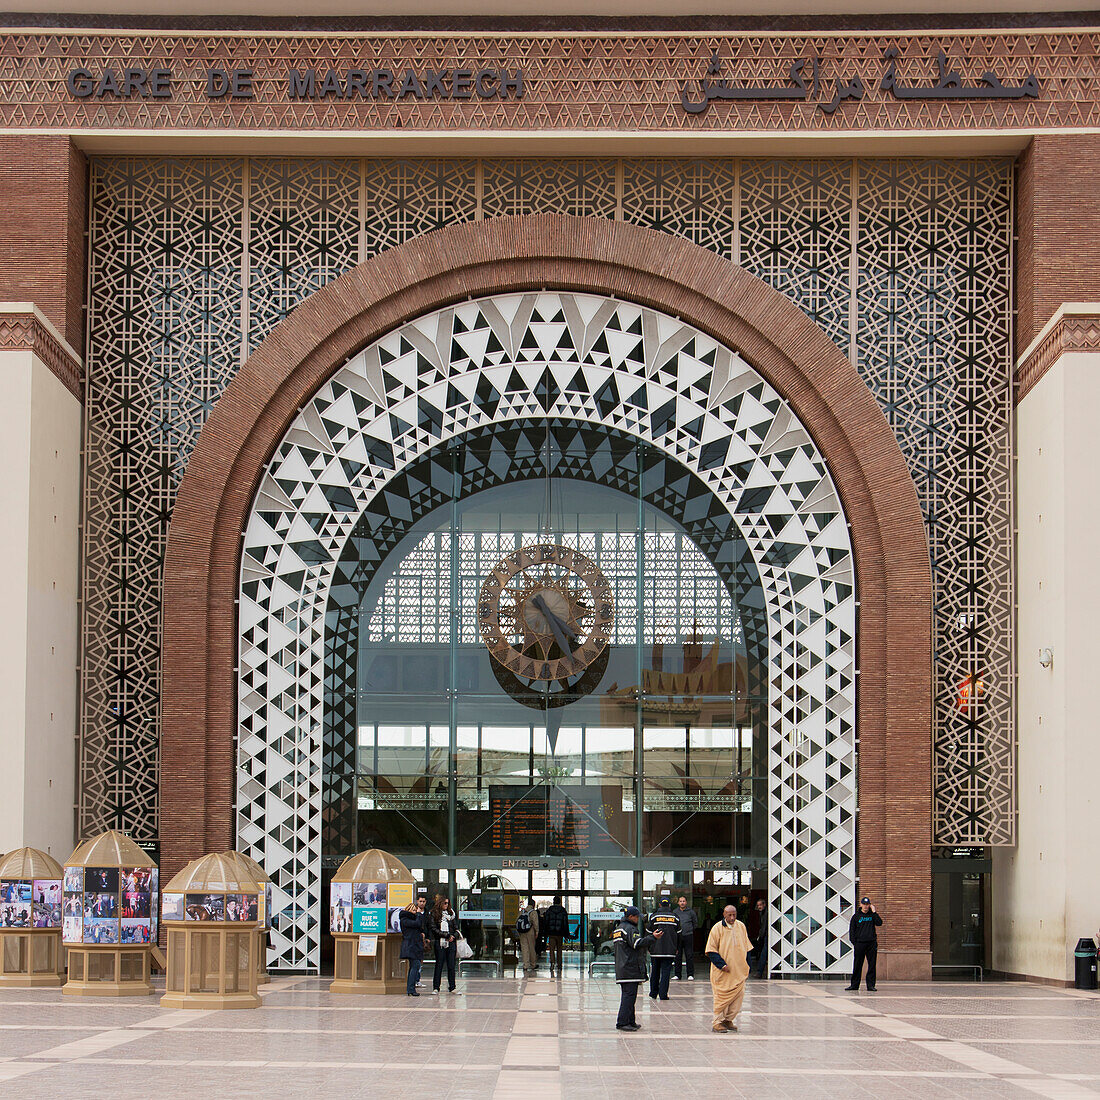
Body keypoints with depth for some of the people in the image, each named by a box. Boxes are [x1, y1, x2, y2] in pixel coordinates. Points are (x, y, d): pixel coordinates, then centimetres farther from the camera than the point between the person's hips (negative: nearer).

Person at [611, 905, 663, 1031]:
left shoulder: (619, 928, 21)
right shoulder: (629, 929, -12)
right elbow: (638, 943, -24)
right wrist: (653, 937, -25)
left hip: (621, 968, 10)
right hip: (630, 969, -10)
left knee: (628, 995, 14)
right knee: (629, 995, -11)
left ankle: (630, 1022, 17)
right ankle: (623, 1022, -14)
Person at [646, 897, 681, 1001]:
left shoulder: (654, 917, -1)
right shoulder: (675, 917, 3)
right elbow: (678, 934, 9)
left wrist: (648, 947, 11)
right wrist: (676, 948, 20)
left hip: (655, 949, 0)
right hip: (669, 949, 0)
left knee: (655, 973, 13)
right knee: (666, 972, 0)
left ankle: (653, 994, 19)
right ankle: (663, 995, -6)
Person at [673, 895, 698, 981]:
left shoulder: (691, 912, 4)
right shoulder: (675, 912, 8)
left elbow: (695, 923, 15)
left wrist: (690, 929, 10)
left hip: (688, 936, -2)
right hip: (677, 936, 2)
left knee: (689, 956, -3)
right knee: (677, 956, 3)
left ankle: (690, 974, 1)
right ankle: (678, 974, 8)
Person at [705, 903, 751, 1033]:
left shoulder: (741, 927, 7)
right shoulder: (717, 928, -7)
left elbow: (746, 948, 17)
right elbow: (711, 951, -6)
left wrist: (747, 966, 11)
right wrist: (722, 964, -16)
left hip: (738, 971, 4)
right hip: (723, 973, -4)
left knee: (739, 995, 0)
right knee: (722, 996, -3)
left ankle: (728, 1020, 14)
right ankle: (717, 1022, 9)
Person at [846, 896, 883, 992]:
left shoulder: (872, 915, 10)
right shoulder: (856, 916, 9)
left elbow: (879, 923, -6)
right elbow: (851, 930, 9)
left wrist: (874, 912, -7)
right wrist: (853, 942, -1)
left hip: (872, 943, 1)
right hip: (859, 943, -1)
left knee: (872, 965, 0)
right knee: (857, 965, 1)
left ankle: (870, 985, 4)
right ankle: (854, 985, 6)